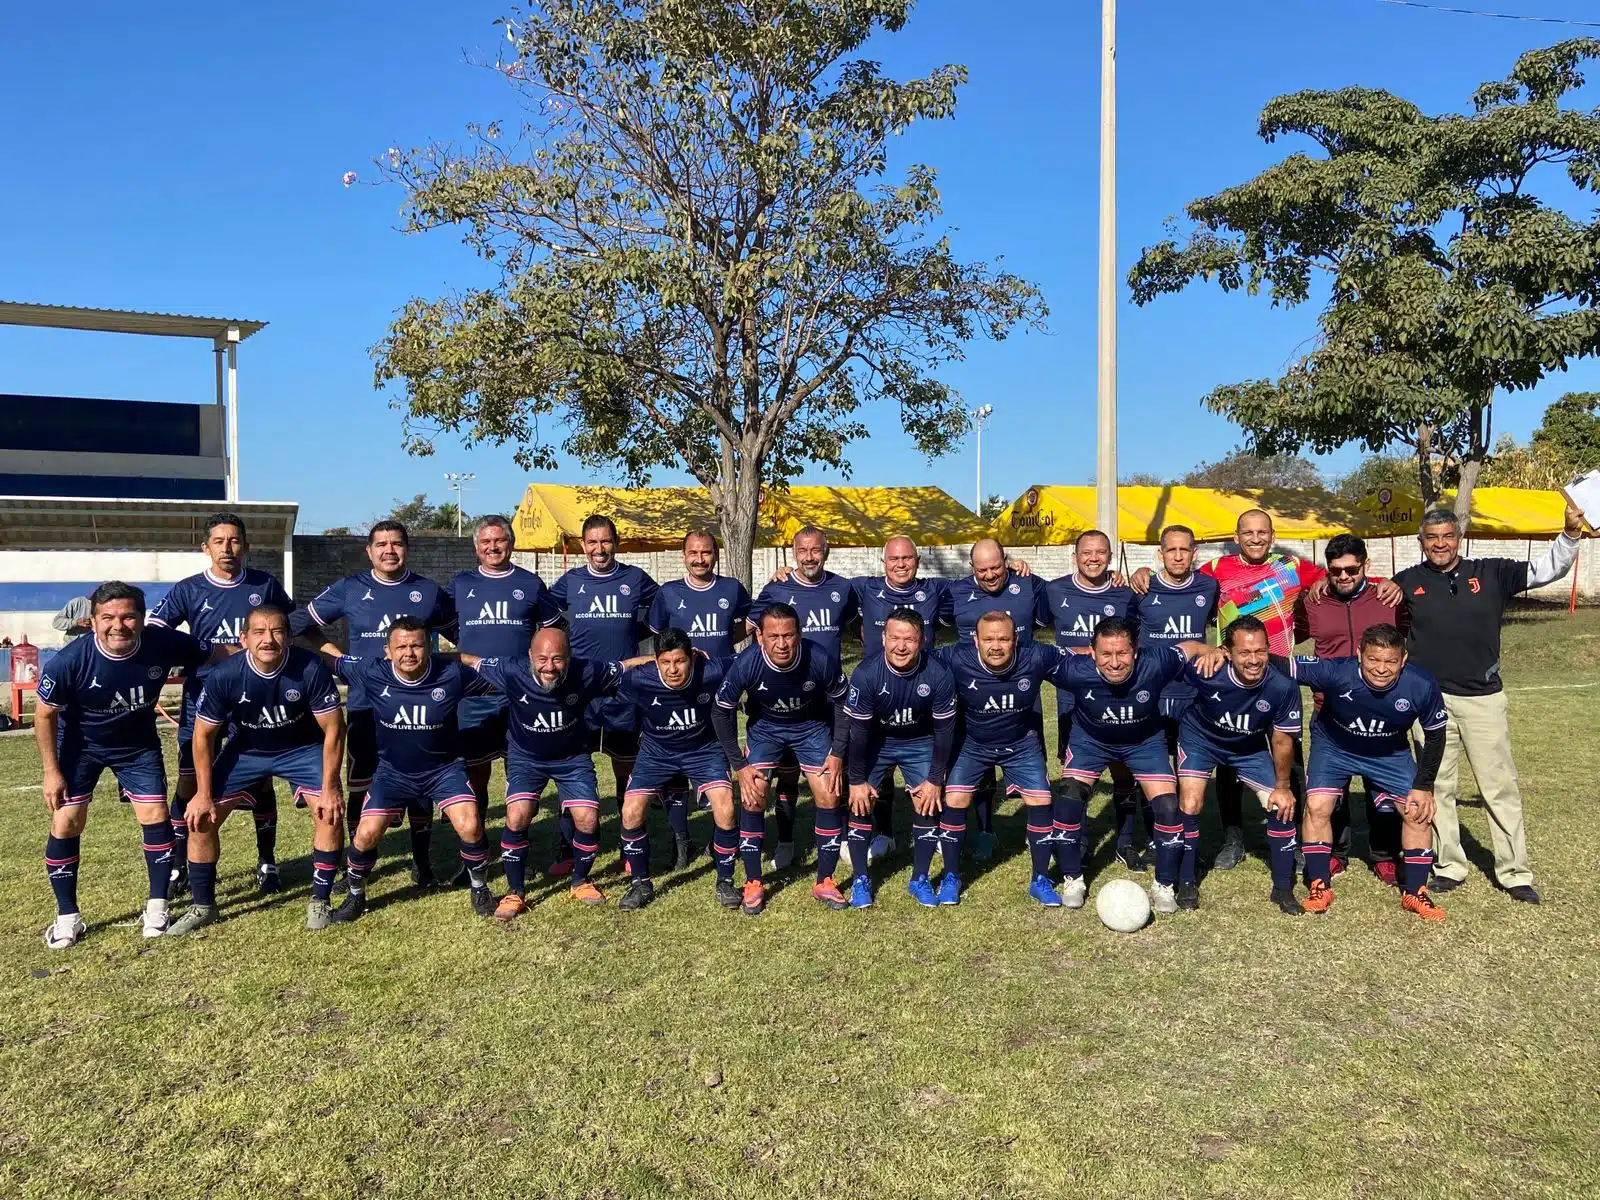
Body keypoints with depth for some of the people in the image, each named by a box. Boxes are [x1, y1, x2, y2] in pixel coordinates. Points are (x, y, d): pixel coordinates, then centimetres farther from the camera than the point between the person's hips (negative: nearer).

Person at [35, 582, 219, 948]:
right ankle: (67, 917, 11)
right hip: (80, 745, -1)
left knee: (156, 816, -5)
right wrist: (51, 771, -10)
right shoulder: (69, 662, -30)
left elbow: (218, 655, -9)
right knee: (66, 823, -5)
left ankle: (157, 907, 12)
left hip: (138, 743, 1)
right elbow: (45, 715, -13)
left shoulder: (164, 643, -28)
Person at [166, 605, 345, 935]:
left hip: (302, 748, -1)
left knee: (331, 814, -18)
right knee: (201, 819, -5)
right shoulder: (223, 676, -26)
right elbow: (204, 735, -11)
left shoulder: (311, 669, -30)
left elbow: (332, 730, -19)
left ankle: (319, 902, 1)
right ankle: (202, 906, 16)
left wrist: (330, 787, -20)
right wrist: (203, 794, -10)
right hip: (246, 750, 2)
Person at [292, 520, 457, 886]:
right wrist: (338, 656, 1)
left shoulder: (429, 592, 4)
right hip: (365, 705, 0)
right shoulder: (349, 589, 2)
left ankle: (422, 862, 18)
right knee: (359, 787, 6)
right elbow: (301, 625, 10)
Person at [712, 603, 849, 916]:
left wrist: (837, 753, -11)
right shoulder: (745, 664, -32)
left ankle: (825, 883, 10)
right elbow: (722, 712, -14)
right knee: (752, 798, -11)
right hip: (765, 727, 0)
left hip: (812, 726, 0)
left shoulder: (822, 659, -32)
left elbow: (841, 702, -11)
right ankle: (753, 884, 6)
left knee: (828, 797, -8)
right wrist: (739, 765, -13)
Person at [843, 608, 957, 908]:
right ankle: (860, 880, 9)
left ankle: (920, 879, 15)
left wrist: (935, 780, -9)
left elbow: (945, 729, -13)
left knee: (928, 804, -3)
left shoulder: (939, 675, -26)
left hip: (920, 742, 1)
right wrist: (857, 780, -13)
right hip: (876, 741, -1)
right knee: (861, 802, -7)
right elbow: (858, 729, -18)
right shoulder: (866, 674, -29)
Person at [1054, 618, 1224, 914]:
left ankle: (1165, 885, 13)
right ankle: (1072, 879, 7)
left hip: (1144, 740, 1)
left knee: (1168, 806, -10)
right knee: (1070, 799, -16)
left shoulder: (1154, 667, -35)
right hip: (1090, 738, 0)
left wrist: (1211, 651, -34)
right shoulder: (1076, 671, -36)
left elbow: (1189, 647, -16)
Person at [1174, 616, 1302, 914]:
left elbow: (1282, 739, -15)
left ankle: (1283, 888, 15)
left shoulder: (1283, 685, -31)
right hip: (1200, 738, -2)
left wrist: (1282, 786, -6)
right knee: (1189, 806, -13)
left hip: (1251, 747, 2)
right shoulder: (1206, 671, -37)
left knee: (1282, 806, -5)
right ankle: (1186, 881, 9)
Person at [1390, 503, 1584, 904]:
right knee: (1438, 788, 8)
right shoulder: (1408, 581, 3)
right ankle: (1449, 867, 20)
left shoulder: (1490, 573, 2)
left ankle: (1514, 872, 15)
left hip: (1484, 699, 0)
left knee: (1501, 787, 5)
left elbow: (1546, 569, 0)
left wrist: (1570, 534, -15)